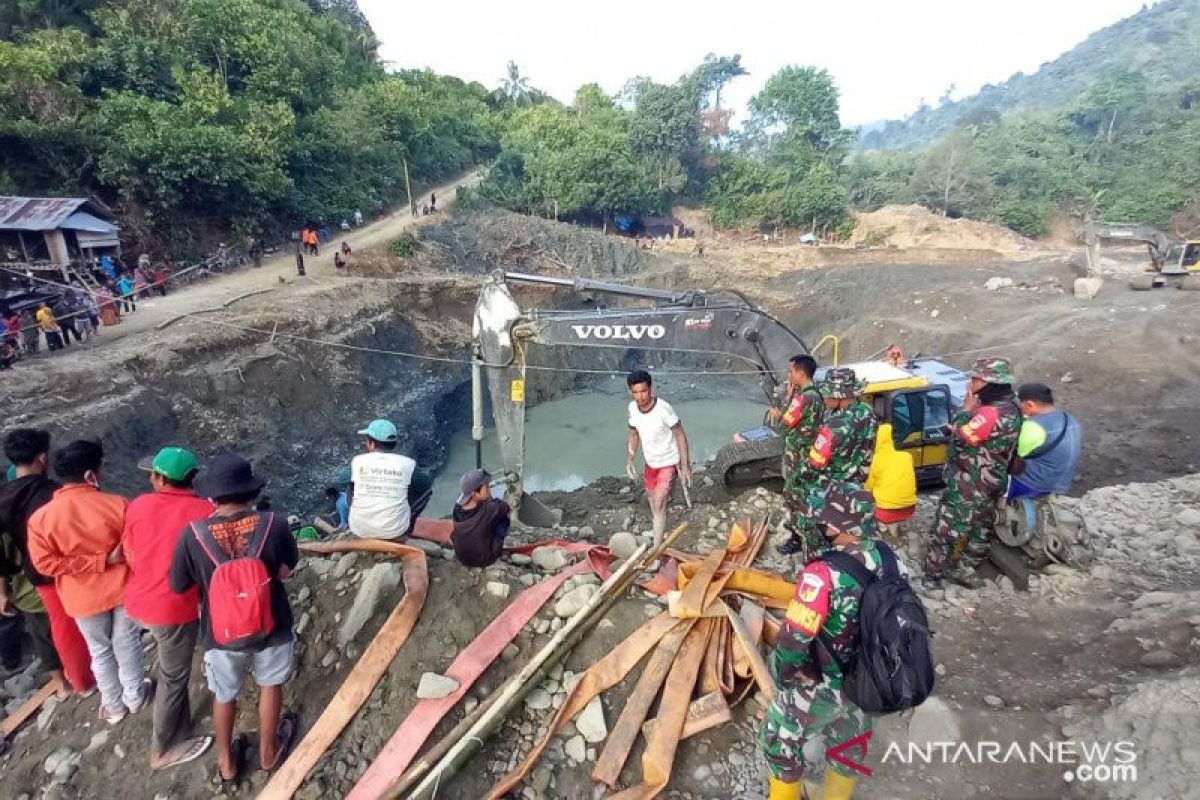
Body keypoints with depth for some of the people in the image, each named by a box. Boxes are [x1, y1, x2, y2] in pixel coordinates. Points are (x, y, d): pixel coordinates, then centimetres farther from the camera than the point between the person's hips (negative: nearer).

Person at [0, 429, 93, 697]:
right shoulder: (58, 494, -22)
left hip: (28, 582, 3)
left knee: (42, 634, 22)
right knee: (72, 633, 17)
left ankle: (62, 683, 37)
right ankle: (84, 682, 32)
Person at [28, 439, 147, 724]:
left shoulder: (40, 518, -15)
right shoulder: (117, 504, -20)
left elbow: (46, 563, -15)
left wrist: (98, 562, -13)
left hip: (84, 597, 1)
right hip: (122, 587, -1)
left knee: (100, 650, 20)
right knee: (127, 643, 19)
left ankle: (113, 706, 36)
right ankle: (134, 697, 36)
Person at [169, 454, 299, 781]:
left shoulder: (193, 534, -23)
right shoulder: (273, 523, -24)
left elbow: (178, 586, -8)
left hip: (221, 631, 1)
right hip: (270, 626, 0)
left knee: (224, 695, 26)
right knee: (270, 685, 26)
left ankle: (226, 762, 46)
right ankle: (268, 752, 45)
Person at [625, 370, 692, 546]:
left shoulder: (663, 409, -30)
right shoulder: (632, 408, -13)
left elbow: (680, 435, -19)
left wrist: (685, 466, -16)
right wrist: (629, 460, 1)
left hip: (668, 462, -6)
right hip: (650, 462, 6)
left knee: (658, 505, -12)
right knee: (652, 498, 24)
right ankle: (657, 529, 50)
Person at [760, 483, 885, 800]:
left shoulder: (824, 573, -35)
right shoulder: (885, 557, -12)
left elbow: (795, 638, -30)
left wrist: (783, 673, -10)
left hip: (821, 684, -7)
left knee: (780, 741, 19)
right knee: (848, 739, 31)